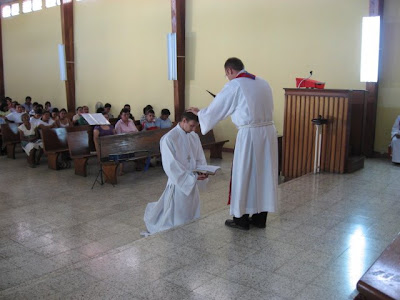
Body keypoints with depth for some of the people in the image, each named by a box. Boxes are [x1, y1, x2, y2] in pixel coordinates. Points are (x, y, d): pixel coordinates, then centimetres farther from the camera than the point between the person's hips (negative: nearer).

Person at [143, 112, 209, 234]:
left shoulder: (194, 137, 4)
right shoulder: (169, 138, -16)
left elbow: (200, 159, 10)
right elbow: (171, 166, -19)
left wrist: (203, 171, -11)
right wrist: (192, 177, -23)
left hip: (192, 184, 6)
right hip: (178, 184, -6)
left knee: (192, 218, 17)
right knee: (177, 221, 4)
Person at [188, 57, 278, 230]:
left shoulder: (234, 85, -5)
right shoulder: (263, 83, 14)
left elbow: (216, 109, 2)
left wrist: (199, 112, 21)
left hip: (249, 134, -7)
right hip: (269, 131, 7)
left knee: (243, 175, 6)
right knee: (264, 173, 13)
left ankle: (242, 219, 16)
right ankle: (260, 218, 23)